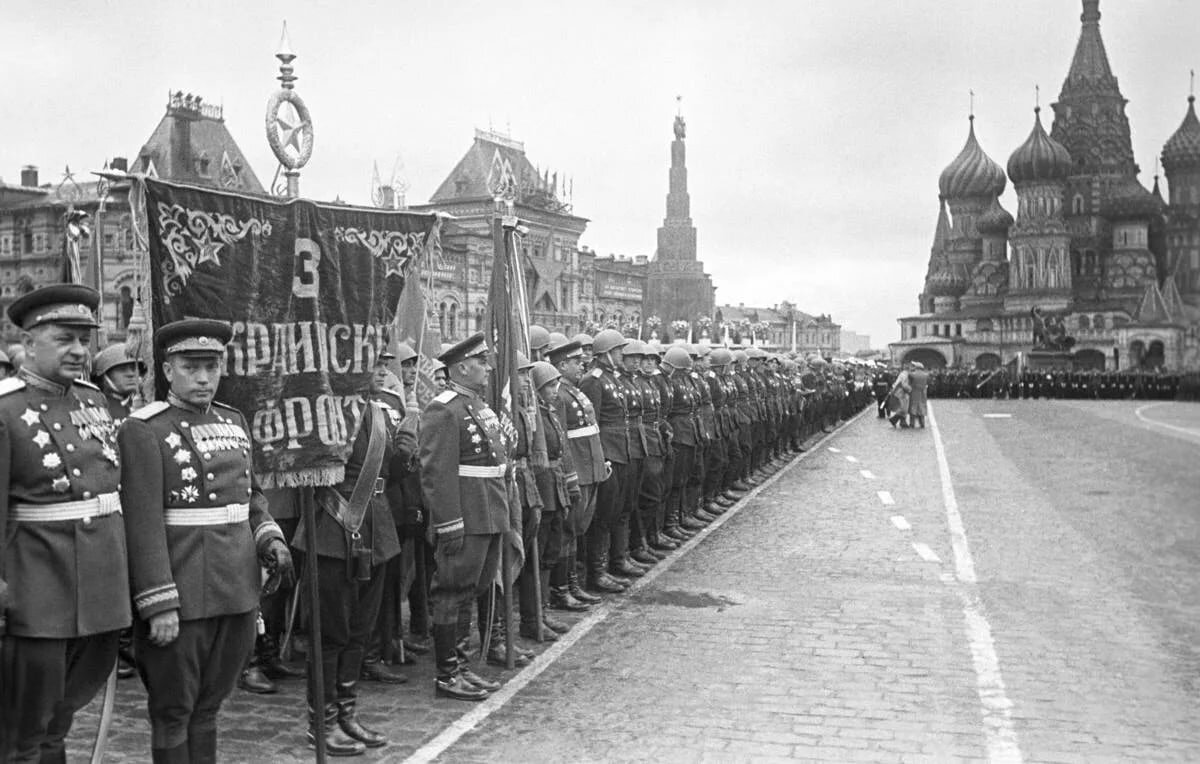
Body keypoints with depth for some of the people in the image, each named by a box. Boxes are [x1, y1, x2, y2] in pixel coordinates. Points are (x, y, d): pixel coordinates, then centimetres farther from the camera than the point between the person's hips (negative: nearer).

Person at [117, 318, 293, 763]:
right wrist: (159, 604, -19)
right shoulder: (142, 431, -10)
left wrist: (269, 538, 2)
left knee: (208, 706, 17)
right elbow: (143, 522, -16)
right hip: (181, 597, -6)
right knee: (173, 713, 7)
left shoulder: (234, 421, 11)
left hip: (237, 591, 6)